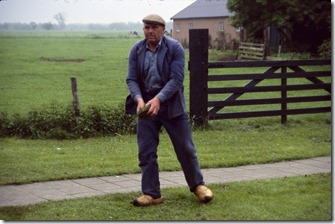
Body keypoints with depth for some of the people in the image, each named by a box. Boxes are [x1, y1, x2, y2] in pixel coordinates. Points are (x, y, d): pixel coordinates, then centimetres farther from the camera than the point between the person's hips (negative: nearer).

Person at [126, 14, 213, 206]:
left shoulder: (175, 48, -10)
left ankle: (197, 184, 26)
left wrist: (158, 99, -27)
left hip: (172, 107, -2)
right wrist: (139, 99, -22)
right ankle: (152, 194, 14)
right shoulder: (136, 50, -1)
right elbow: (131, 79, -3)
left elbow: (176, 79, -16)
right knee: (146, 152, 3)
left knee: (186, 149, 6)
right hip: (146, 107, 3)